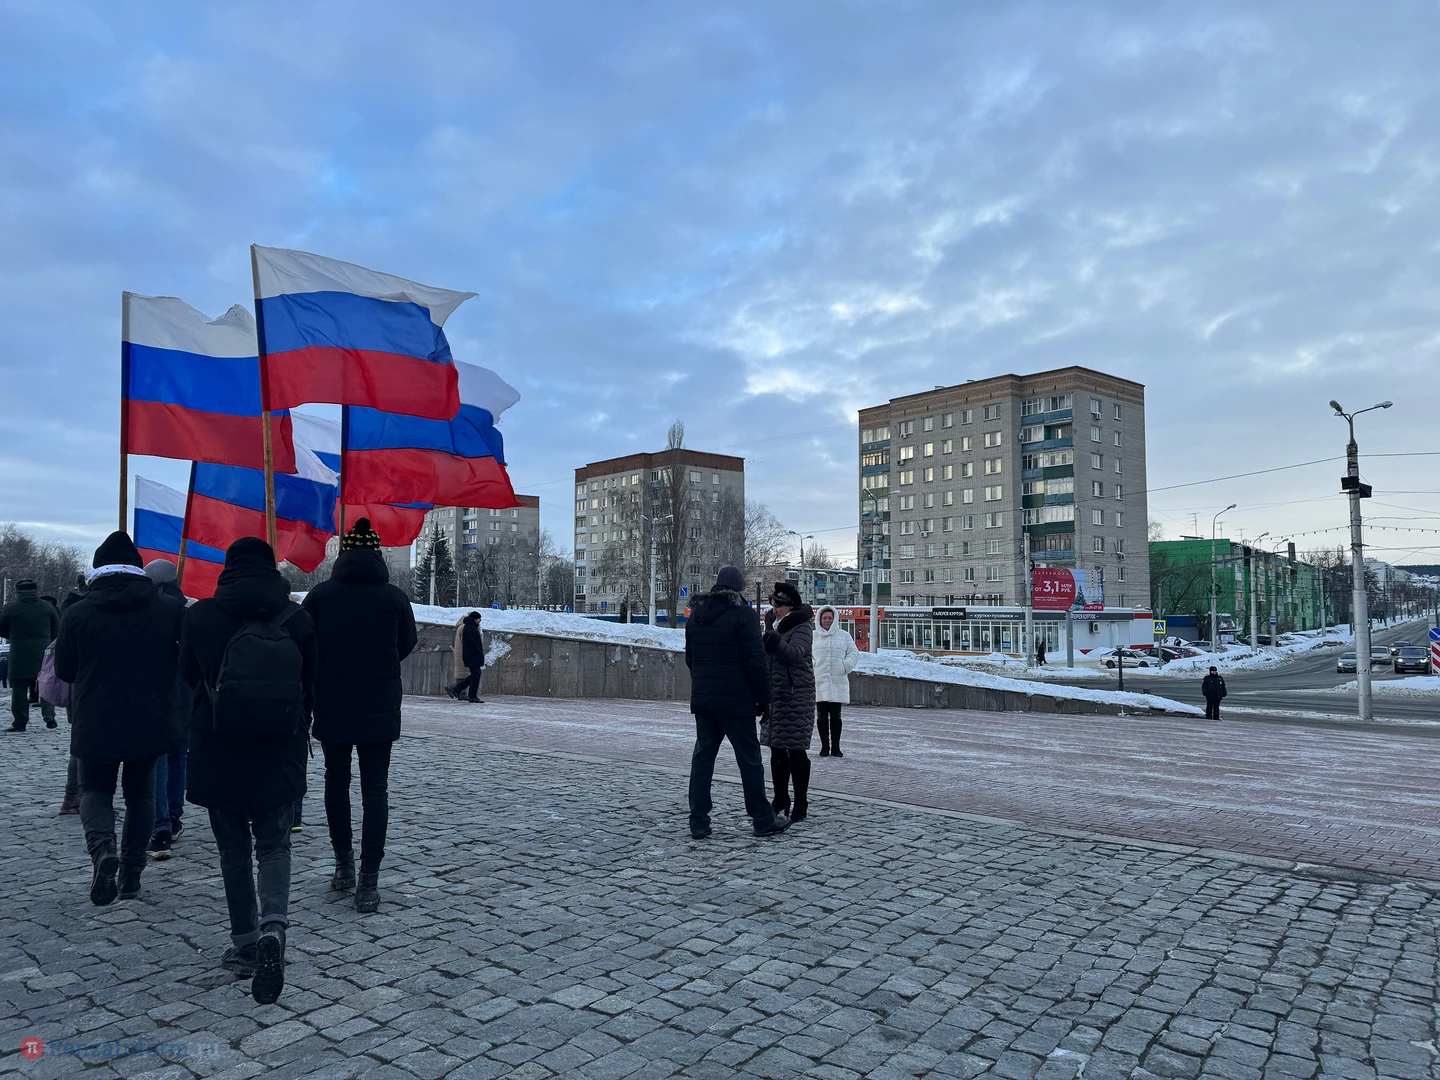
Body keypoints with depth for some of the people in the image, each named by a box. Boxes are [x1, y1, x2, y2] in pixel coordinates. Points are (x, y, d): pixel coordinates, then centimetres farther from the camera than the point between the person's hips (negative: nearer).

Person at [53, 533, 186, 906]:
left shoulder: (77, 614, -7)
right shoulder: (171, 609, -8)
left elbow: (64, 671, 1)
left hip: (95, 725, -1)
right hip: (152, 722, 1)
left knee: (95, 789, 17)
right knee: (140, 793, 17)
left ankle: (102, 849, -11)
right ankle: (131, 873, 20)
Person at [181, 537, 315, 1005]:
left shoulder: (201, 615, -8)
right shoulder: (297, 617, -6)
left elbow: (189, 674, 8)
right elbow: (311, 682, 3)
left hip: (218, 755, 0)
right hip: (280, 755, 1)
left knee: (234, 850, 14)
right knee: (274, 845, 12)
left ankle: (245, 944, 19)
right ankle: (272, 927, -10)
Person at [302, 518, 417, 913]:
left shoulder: (320, 595, -5)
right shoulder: (394, 597, -5)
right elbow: (406, 645, 8)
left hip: (330, 706, 1)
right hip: (380, 707, -1)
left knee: (336, 781, 19)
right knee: (375, 790, 4)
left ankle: (344, 864, 24)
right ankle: (368, 882, 0)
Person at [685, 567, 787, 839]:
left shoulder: (696, 614, 12)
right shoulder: (742, 614, -10)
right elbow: (756, 661, -14)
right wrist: (764, 698, -7)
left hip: (702, 699, 6)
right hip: (736, 701, -6)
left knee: (702, 756, 9)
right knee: (749, 759, 2)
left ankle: (698, 822, 9)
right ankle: (763, 820, 11)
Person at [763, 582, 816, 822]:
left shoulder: (801, 627, -8)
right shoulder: (774, 624, 15)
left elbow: (794, 653, -26)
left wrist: (772, 638, -38)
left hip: (796, 695, -8)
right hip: (775, 694, 8)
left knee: (795, 749, -5)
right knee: (777, 748, 11)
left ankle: (801, 804, 3)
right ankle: (780, 799, 22)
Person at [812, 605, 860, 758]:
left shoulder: (844, 635, 8)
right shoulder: (813, 636, 6)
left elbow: (854, 653, 9)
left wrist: (846, 665, -8)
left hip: (838, 682, 0)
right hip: (819, 682, 0)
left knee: (835, 715, 2)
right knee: (821, 715, 2)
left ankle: (835, 747, 10)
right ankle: (824, 747, 12)